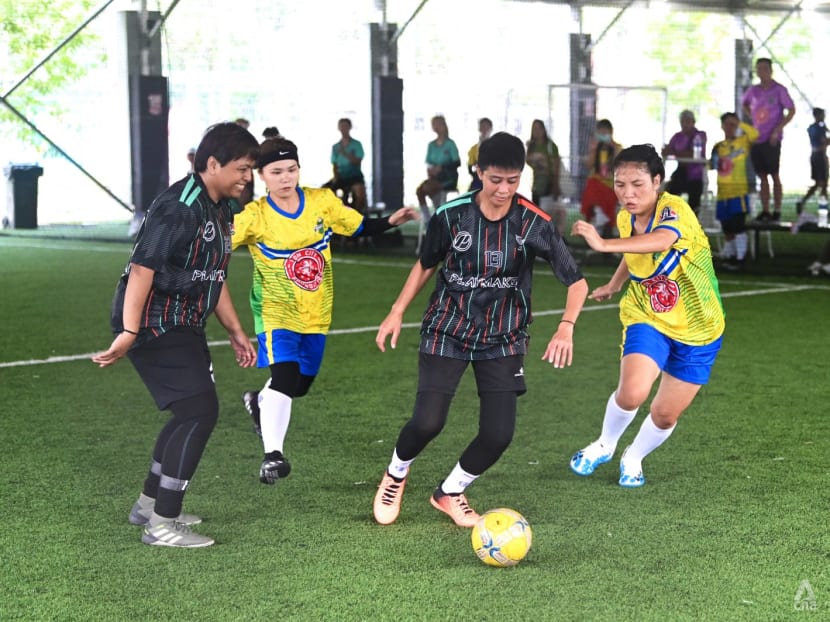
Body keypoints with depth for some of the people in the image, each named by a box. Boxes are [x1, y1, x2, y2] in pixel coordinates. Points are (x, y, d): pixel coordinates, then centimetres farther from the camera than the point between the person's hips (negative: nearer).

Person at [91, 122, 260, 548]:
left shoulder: (219, 210, 11)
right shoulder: (180, 208, -20)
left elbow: (213, 277, 22)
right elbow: (143, 268, -25)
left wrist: (235, 332, 23)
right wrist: (129, 332, -30)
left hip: (183, 325, 10)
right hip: (154, 325, -10)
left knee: (193, 415, 16)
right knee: (199, 412, -12)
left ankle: (149, 505, 31)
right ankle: (162, 525, -6)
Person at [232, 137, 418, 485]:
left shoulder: (323, 202, -6)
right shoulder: (254, 216, -15)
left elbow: (360, 227, 6)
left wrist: (390, 221, -9)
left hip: (316, 313, 4)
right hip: (276, 311, -4)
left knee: (300, 385, 16)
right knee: (284, 377, -24)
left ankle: (260, 402, 48)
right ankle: (272, 454, -16)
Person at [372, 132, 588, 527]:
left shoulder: (534, 224, -14)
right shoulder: (451, 215, -12)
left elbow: (576, 281, -11)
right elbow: (426, 265, 7)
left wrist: (565, 328, -27)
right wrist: (397, 312, 2)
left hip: (503, 339, 1)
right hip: (447, 331, -1)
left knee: (498, 434, -8)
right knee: (428, 422, -14)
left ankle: (450, 493, 22)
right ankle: (396, 474, 21)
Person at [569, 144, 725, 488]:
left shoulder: (674, 209, -26)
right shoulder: (625, 219, -6)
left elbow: (662, 241, -50)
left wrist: (604, 244, -62)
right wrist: (613, 286, 32)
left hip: (697, 330, -3)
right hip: (648, 320, 3)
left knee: (665, 415, 4)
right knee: (632, 393, -24)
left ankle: (633, 459, 36)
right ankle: (604, 445, 7)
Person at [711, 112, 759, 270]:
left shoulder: (743, 141, 0)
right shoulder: (718, 147, 14)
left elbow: (755, 134, -19)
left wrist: (740, 123, -15)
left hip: (739, 190, -5)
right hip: (723, 192, 5)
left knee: (738, 226, -9)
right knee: (727, 227, 12)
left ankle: (740, 258, -6)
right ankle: (728, 255, 24)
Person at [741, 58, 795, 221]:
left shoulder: (779, 90, -6)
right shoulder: (753, 91, 9)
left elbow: (791, 111, -6)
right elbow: (744, 104, 28)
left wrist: (777, 130, -13)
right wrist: (752, 117, 11)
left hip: (771, 140, -5)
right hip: (756, 139, 5)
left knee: (774, 175, -2)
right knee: (762, 176, 7)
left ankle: (777, 211, 2)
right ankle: (765, 211, 11)